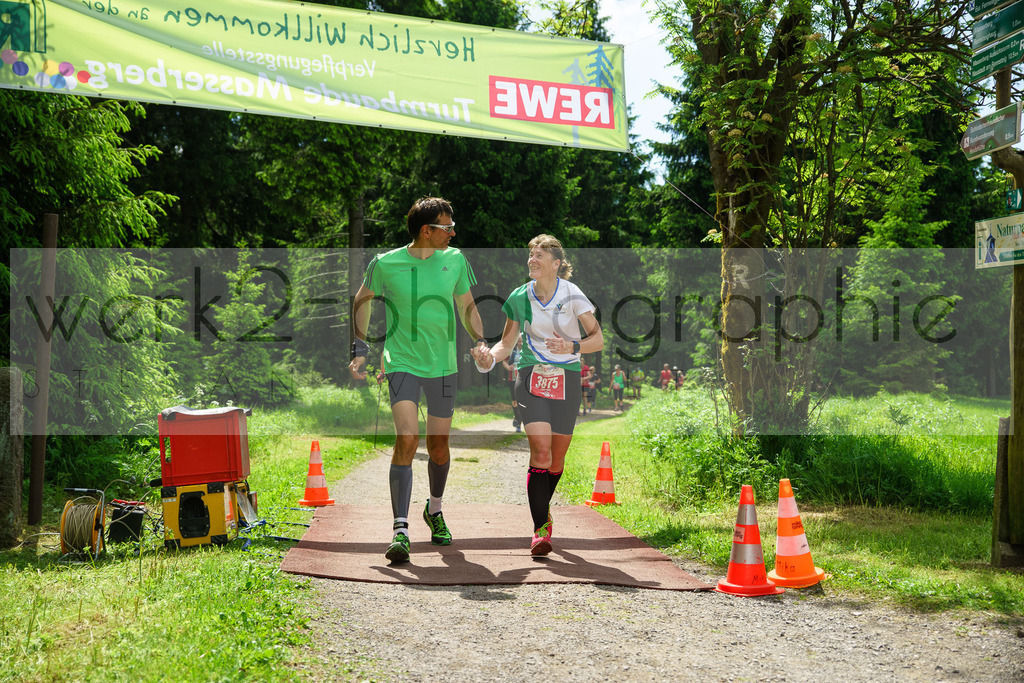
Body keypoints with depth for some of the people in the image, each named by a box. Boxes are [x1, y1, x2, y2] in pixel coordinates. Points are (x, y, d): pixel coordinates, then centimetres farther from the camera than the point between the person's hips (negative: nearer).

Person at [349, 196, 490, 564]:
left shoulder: (455, 260, 3)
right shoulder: (386, 264, -6)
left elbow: (467, 306, 15)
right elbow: (362, 300, 11)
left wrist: (480, 341, -1)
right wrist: (360, 348, 5)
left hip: (443, 365, 3)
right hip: (401, 363, -3)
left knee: (438, 445, 11)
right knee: (406, 438, -19)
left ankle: (435, 510, 38)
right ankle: (400, 530, -18)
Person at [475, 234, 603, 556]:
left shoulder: (572, 295, -6)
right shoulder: (520, 297, 1)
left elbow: (598, 338, -3)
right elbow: (507, 342, 11)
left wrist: (573, 346, -22)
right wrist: (491, 356, -9)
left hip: (567, 379, 0)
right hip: (531, 378, 0)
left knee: (556, 459, 7)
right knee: (540, 452, -16)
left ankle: (543, 510, 35)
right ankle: (540, 529, -11)